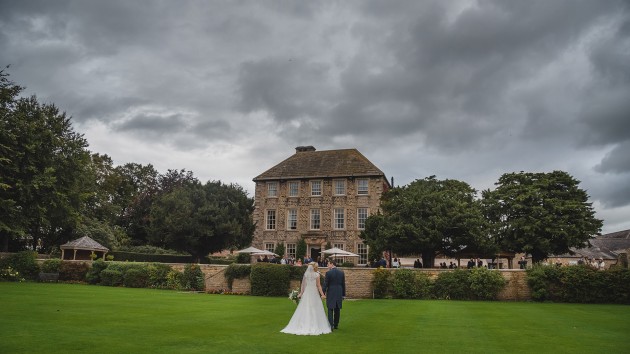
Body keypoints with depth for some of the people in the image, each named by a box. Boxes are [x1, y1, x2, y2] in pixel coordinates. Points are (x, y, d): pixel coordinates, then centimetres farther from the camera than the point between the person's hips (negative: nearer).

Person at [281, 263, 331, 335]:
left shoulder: (305, 274, 3)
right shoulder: (317, 275, -8)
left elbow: (303, 284, 3)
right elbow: (318, 286, -9)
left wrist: (301, 293, 8)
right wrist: (322, 294, -6)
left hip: (306, 293, 4)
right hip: (314, 294, -4)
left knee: (304, 310, 8)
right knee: (314, 310, 3)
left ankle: (304, 326, 9)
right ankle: (314, 327, 2)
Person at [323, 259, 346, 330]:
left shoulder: (328, 272, -10)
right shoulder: (341, 272, 4)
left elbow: (325, 284, -9)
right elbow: (343, 284, 8)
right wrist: (343, 294, 14)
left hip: (330, 293, -4)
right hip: (339, 293, 4)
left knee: (330, 309, 1)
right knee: (337, 310, 12)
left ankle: (331, 325, -4)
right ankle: (336, 325, 20)